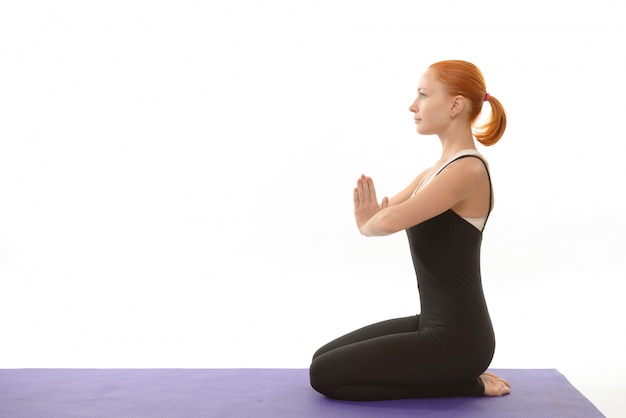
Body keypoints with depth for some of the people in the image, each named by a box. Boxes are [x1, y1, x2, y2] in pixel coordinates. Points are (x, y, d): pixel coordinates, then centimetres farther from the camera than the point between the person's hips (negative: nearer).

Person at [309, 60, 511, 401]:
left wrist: (370, 223, -9)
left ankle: (466, 384, 2)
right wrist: (368, 213, -13)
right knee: (325, 358, 16)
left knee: (325, 374, -4)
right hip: (435, 324, 9)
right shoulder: (442, 167, 10)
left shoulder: (466, 169, -21)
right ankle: (455, 375, 16)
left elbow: (391, 220, -34)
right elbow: (379, 215, 12)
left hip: (457, 337, -9)